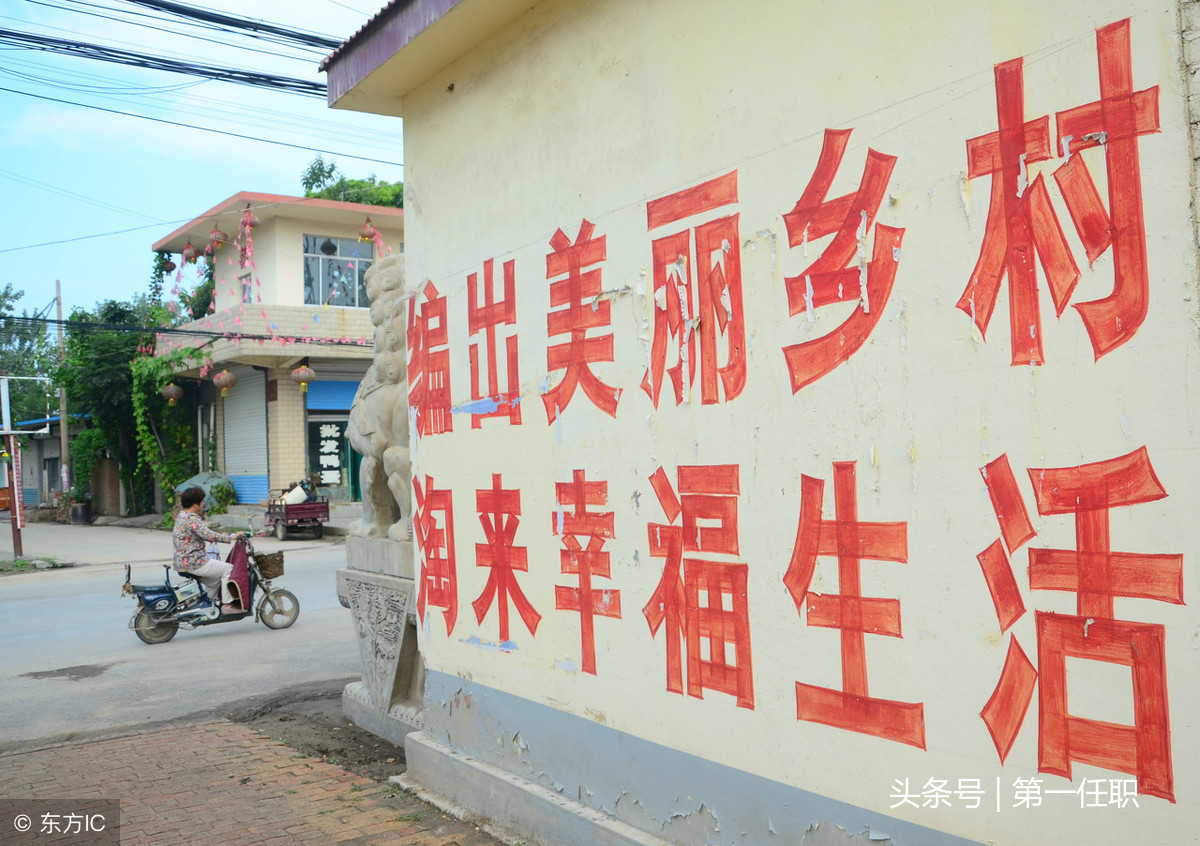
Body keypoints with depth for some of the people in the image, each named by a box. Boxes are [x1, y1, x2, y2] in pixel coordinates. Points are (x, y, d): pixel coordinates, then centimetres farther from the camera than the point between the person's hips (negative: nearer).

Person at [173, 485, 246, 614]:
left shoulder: (181, 516, 14)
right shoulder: (192, 519, -19)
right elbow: (209, 535, -29)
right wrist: (231, 537, -24)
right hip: (194, 563, -11)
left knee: (214, 580, 26)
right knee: (228, 569, -6)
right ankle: (227, 605, -5)